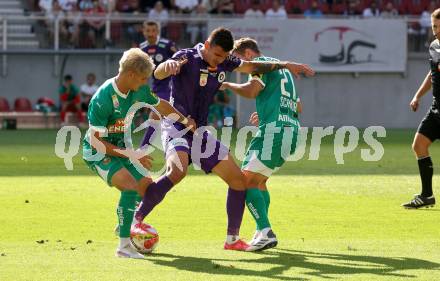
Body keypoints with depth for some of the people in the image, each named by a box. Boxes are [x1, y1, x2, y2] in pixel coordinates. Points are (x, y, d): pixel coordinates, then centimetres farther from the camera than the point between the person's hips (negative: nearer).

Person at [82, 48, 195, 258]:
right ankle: (124, 246, -24)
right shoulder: (102, 99, -30)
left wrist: (186, 121, 25)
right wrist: (131, 155, -26)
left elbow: (160, 105, 15)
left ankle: (124, 227, 30)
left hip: (120, 148, 8)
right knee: (131, 185, -27)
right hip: (97, 152, -8)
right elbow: (97, 141, -26)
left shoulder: (138, 91, -7)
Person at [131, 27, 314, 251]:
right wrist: (168, 65, -56)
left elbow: (253, 66, 22)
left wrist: (285, 65, 16)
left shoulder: (224, 63, 5)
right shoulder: (187, 58, -15)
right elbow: (158, 74, -33)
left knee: (238, 179, 5)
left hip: (200, 132, 8)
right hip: (176, 127, -8)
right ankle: (136, 221, -29)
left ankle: (232, 239, 16)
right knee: (177, 171, -36)